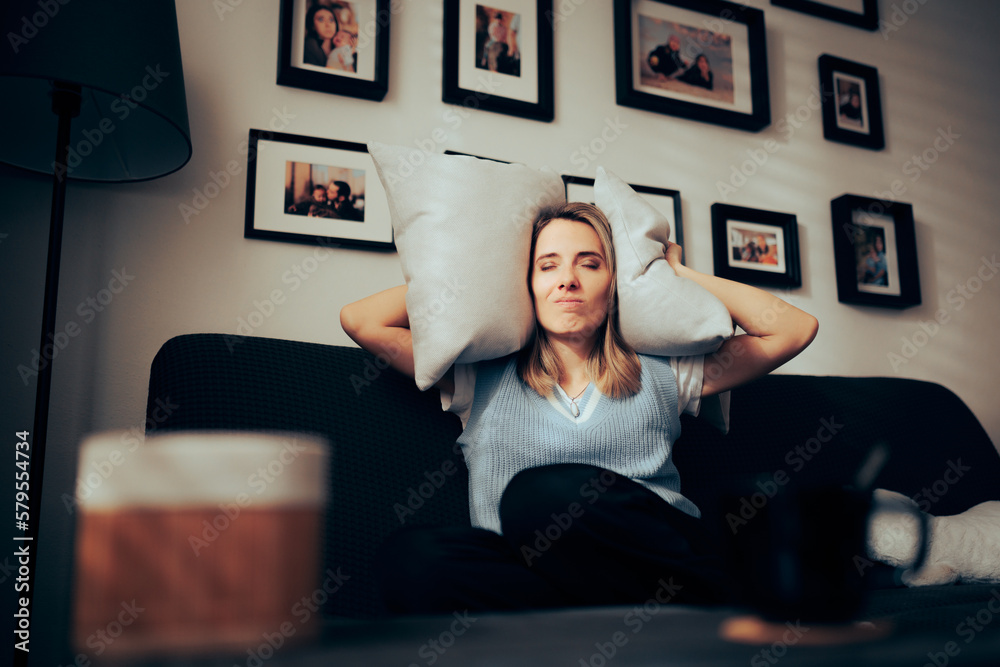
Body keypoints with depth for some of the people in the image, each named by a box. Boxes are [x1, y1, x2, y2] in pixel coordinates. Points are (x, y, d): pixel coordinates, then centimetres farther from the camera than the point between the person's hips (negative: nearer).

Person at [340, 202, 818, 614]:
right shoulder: (482, 380, 20)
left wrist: (675, 275, 25)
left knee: (538, 494, -32)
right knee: (409, 554, -31)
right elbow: (359, 320, 16)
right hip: (531, 576, 2)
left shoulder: (660, 375, 20)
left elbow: (795, 329, 20)